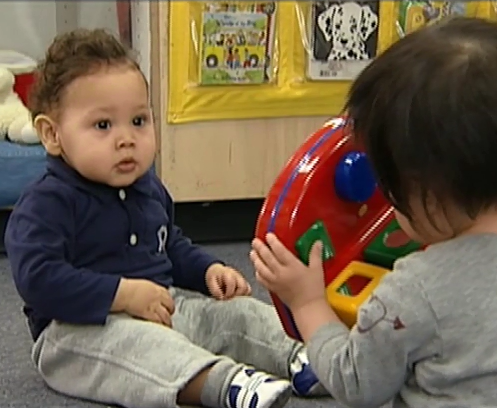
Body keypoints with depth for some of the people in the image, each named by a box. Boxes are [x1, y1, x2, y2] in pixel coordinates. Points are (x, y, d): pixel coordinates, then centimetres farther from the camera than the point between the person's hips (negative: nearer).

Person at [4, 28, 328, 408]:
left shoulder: (150, 191, 14)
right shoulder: (47, 203, -14)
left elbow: (173, 247, 29)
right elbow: (37, 277, -25)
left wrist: (210, 270, 8)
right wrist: (123, 294, -27)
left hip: (163, 309, 9)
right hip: (79, 329, -9)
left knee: (239, 312, -3)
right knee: (134, 341, -39)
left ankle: (297, 356, -24)